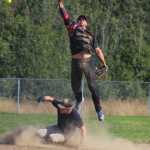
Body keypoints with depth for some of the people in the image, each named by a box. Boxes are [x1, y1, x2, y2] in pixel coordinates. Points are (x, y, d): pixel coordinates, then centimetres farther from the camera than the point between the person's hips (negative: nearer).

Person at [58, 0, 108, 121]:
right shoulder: (72, 29, 11)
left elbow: (97, 50, 14)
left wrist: (104, 63, 6)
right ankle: (79, 100, 42)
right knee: (75, 86, 9)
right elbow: (65, 16, 4)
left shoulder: (90, 35, 14)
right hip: (76, 62, 0)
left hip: (88, 62, 0)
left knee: (93, 86, -7)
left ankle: (99, 110, -2)